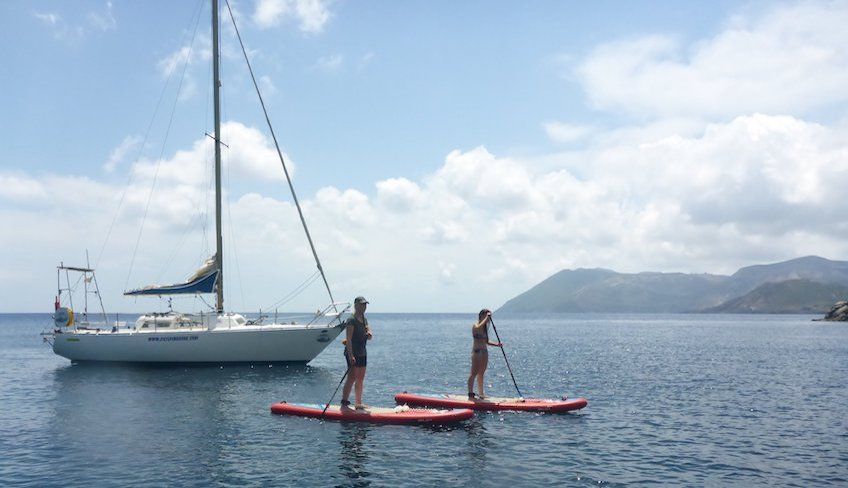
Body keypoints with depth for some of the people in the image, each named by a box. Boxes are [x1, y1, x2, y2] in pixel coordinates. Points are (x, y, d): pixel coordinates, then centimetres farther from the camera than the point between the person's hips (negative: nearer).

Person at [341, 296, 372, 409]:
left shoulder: (364, 319, 14)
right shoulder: (351, 320, -12)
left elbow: (369, 337, 12)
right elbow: (349, 339, -19)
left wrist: (369, 334, -13)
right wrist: (351, 356, -27)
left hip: (362, 353, 9)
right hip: (352, 353, -9)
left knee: (360, 379, 11)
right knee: (352, 377, -13)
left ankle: (359, 404, 17)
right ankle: (344, 401, -8)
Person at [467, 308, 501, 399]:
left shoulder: (485, 327, 16)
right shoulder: (475, 326, -9)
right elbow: (478, 328, -35)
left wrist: (496, 344, 6)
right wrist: (487, 317, -30)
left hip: (485, 352, 8)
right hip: (477, 351, -8)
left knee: (481, 374, 12)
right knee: (474, 373, -8)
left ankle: (481, 394, 17)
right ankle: (471, 394, -7)